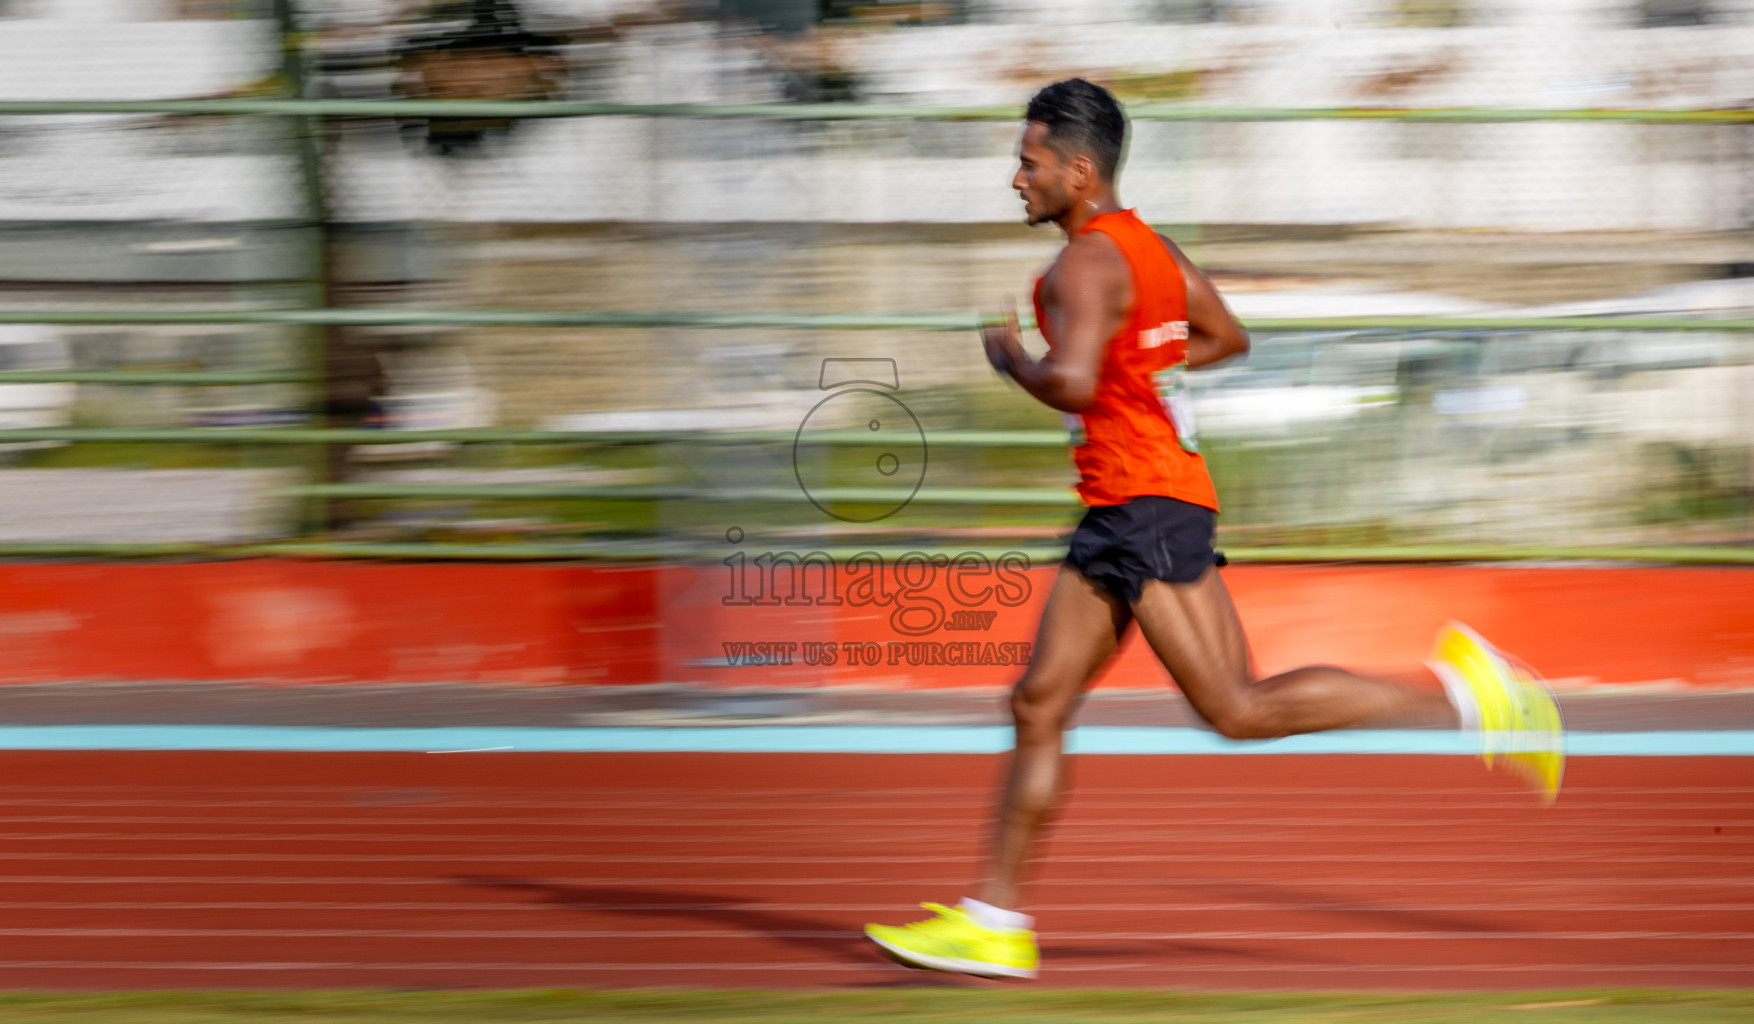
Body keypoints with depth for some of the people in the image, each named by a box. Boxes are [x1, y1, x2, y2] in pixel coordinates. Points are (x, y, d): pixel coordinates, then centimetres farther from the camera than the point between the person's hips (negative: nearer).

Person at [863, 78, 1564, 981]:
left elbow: (1072, 384, -28)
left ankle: (1458, 694, -9)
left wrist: (1014, 362, -8)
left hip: (1147, 508, -10)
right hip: (1119, 511, 10)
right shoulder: (1149, 245, 17)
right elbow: (1226, 337, 31)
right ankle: (995, 922, 7)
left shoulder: (1085, 264, -13)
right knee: (1039, 705, 6)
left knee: (1241, 711, -11)